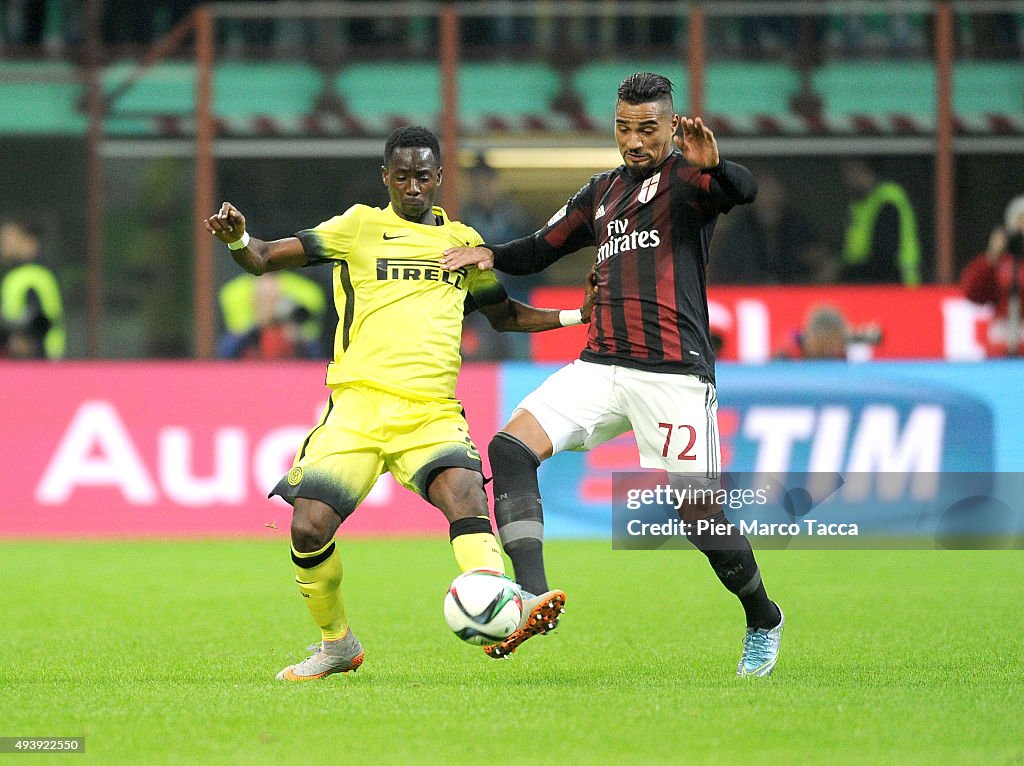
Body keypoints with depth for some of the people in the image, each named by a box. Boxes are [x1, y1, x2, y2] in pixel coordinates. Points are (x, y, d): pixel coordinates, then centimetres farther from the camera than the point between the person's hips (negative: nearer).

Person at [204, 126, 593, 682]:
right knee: (310, 528, -13)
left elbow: (503, 315, 34)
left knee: (464, 490, -28)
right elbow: (265, 260, 4)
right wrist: (237, 240, -19)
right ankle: (337, 645, 12)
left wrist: (578, 316, 20)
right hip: (358, 406, -1)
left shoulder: (463, 241, 19)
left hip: (433, 412, 1)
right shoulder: (360, 226, 9)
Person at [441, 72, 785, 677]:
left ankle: (764, 621, 20)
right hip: (601, 367, 6)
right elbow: (542, 250, 28)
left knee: (699, 513, -7)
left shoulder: (684, 176, -1)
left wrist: (712, 165, -45)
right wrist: (489, 255, 8)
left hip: (674, 373, -6)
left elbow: (745, 191, -22)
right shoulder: (603, 191, 21)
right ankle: (534, 599, -22)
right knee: (512, 447, -15)